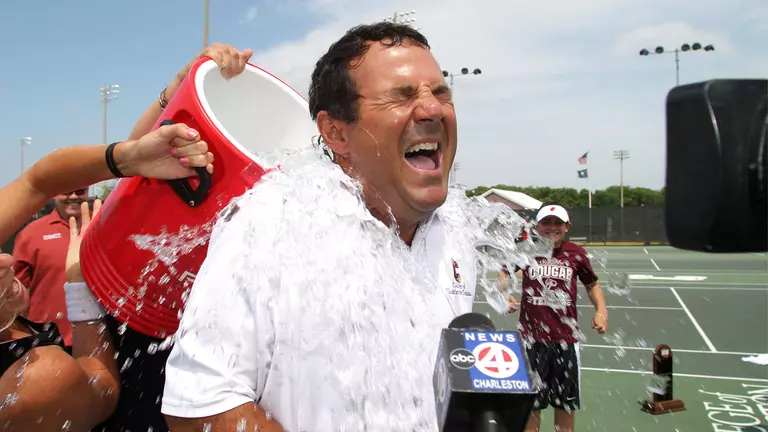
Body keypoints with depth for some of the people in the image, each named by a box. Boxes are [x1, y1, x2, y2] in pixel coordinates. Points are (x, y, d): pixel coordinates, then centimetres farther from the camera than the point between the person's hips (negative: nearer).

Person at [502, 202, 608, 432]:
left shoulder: (576, 253, -1)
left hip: (566, 338, 2)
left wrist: (601, 311, -1)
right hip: (532, 338, -1)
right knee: (531, 403, 10)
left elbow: (592, 285, 15)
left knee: (566, 403, 15)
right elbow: (505, 271, 14)